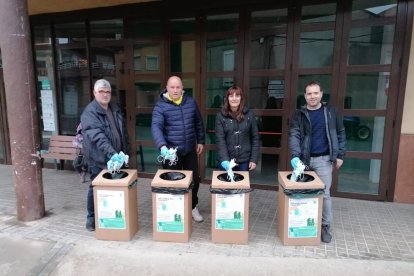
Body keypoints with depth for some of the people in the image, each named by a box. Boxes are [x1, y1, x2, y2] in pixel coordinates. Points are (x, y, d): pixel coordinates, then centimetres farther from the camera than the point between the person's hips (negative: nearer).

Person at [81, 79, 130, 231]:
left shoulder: (115, 109, 9)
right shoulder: (89, 112, -14)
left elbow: (123, 131, 15)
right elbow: (97, 137, -27)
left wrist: (126, 151, 10)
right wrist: (111, 153, -38)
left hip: (116, 157, 6)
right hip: (99, 158, -6)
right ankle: (92, 217, 26)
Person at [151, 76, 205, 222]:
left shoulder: (190, 102, 4)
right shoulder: (161, 106, -10)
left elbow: (198, 123, 13)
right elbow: (156, 127, -22)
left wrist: (201, 141, 11)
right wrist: (162, 146, -37)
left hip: (190, 150, 4)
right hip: (171, 151, -4)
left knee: (194, 179, 13)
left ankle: (193, 207, 35)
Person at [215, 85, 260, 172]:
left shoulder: (249, 114, -1)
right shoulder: (221, 116, -4)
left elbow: (255, 138, 2)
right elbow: (220, 139, -9)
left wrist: (254, 159, -4)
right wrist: (224, 160, -21)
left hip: (244, 160, 1)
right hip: (226, 159, -1)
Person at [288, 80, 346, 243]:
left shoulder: (331, 112, 1)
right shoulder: (299, 114, -1)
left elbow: (340, 133, 5)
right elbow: (294, 135, -12)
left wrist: (340, 155, 0)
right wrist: (295, 156, -26)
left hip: (323, 159, -1)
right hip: (304, 159, 1)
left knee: (324, 193, 2)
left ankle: (325, 226, 17)